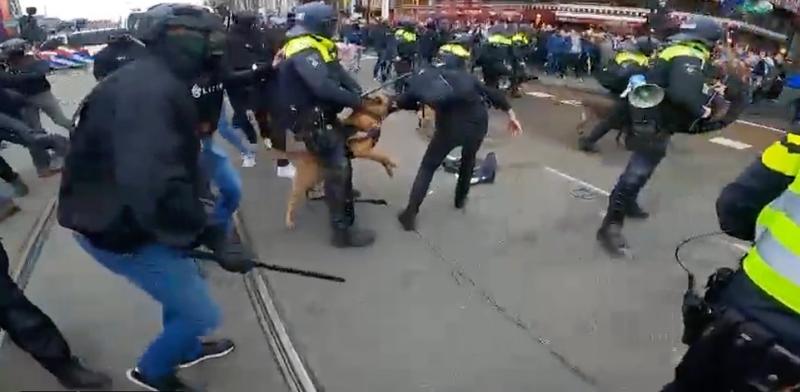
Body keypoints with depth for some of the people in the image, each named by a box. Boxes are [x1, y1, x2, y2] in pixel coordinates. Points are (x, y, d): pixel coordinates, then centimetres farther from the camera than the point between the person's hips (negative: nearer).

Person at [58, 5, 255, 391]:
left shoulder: (150, 81, 6)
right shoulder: (152, 90, -29)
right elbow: (153, 184, -41)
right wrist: (213, 237, -35)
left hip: (118, 213, 10)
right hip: (119, 229, -10)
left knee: (188, 279, 28)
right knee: (201, 313, 1)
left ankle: (185, 348, 51)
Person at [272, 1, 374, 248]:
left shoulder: (317, 46, 9)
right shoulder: (303, 51, -24)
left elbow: (337, 72, 7)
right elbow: (323, 86, -36)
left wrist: (358, 92, -9)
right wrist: (354, 100, -25)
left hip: (322, 115, 10)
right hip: (311, 121, -10)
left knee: (341, 159, 26)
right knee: (337, 168, -10)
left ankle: (342, 194, 52)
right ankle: (343, 231, -4)